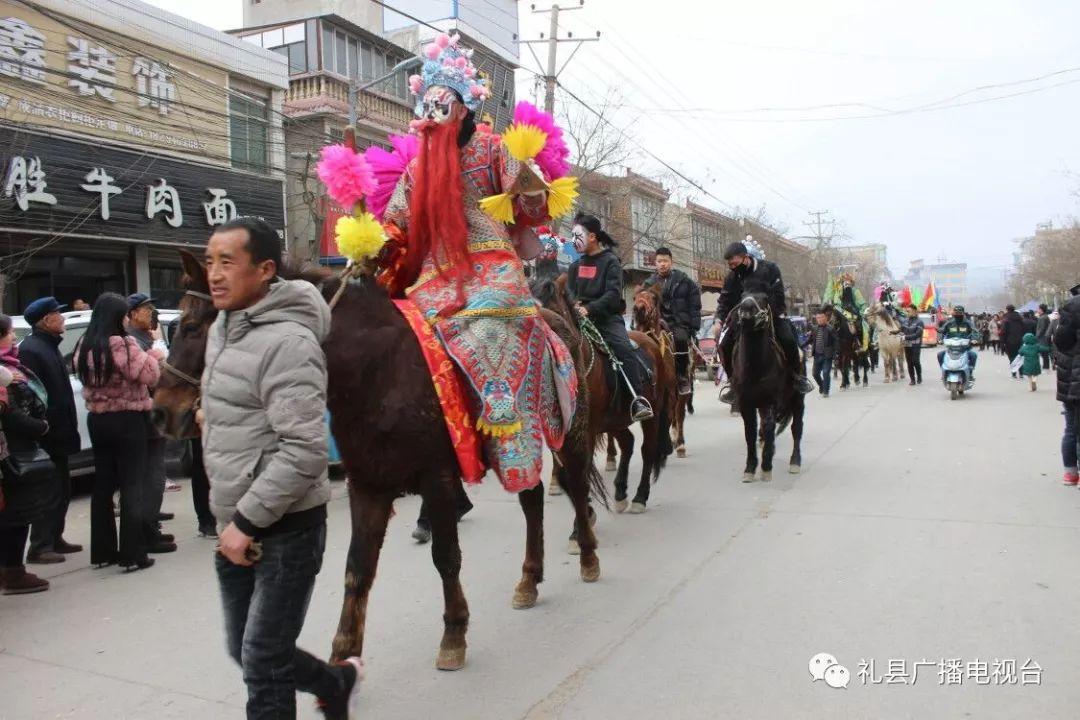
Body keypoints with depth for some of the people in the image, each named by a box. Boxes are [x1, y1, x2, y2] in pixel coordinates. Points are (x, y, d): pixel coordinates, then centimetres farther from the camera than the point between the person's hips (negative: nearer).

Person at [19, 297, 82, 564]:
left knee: (61, 490, 16)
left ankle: (54, 539, 26)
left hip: (57, 433, 10)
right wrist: (43, 428, -24)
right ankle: (40, 546, 2)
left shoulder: (49, 346, 16)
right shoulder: (31, 349, -15)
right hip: (47, 434, -10)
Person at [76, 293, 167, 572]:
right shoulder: (123, 344, -17)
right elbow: (149, 376, -17)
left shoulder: (84, 346, 7)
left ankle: (102, 551, 20)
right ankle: (133, 554, 0)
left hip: (96, 420, 7)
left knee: (103, 485, 13)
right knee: (132, 486, -2)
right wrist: (155, 356, 2)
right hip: (127, 420, -7)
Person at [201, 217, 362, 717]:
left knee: (263, 666, 1)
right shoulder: (221, 328, 8)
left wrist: (246, 521, -22)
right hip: (234, 527, 9)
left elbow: (304, 452, -26)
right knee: (247, 651, 20)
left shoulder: (287, 341, -20)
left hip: (284, 530, -9)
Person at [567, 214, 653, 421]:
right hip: (581, 317, 6)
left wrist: (589, 308, -25)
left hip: (607, 317, -6)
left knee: (624, 348, -27)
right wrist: (575, 304, -10)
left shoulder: (610, 261, -1)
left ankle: (638, 400, -31)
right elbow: (570, 290, 14)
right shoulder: (577, 265, 16)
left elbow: (613, 295, -12)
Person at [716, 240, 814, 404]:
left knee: (788, 340, -25)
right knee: (725, 344, -12)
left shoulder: (769, 268, -10)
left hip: (772, 314, -3)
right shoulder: (732, 277, 1)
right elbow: (725, 301, 1)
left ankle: (798, 374, -3)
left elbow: (778, 296, -12)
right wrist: (719, 320, -16)